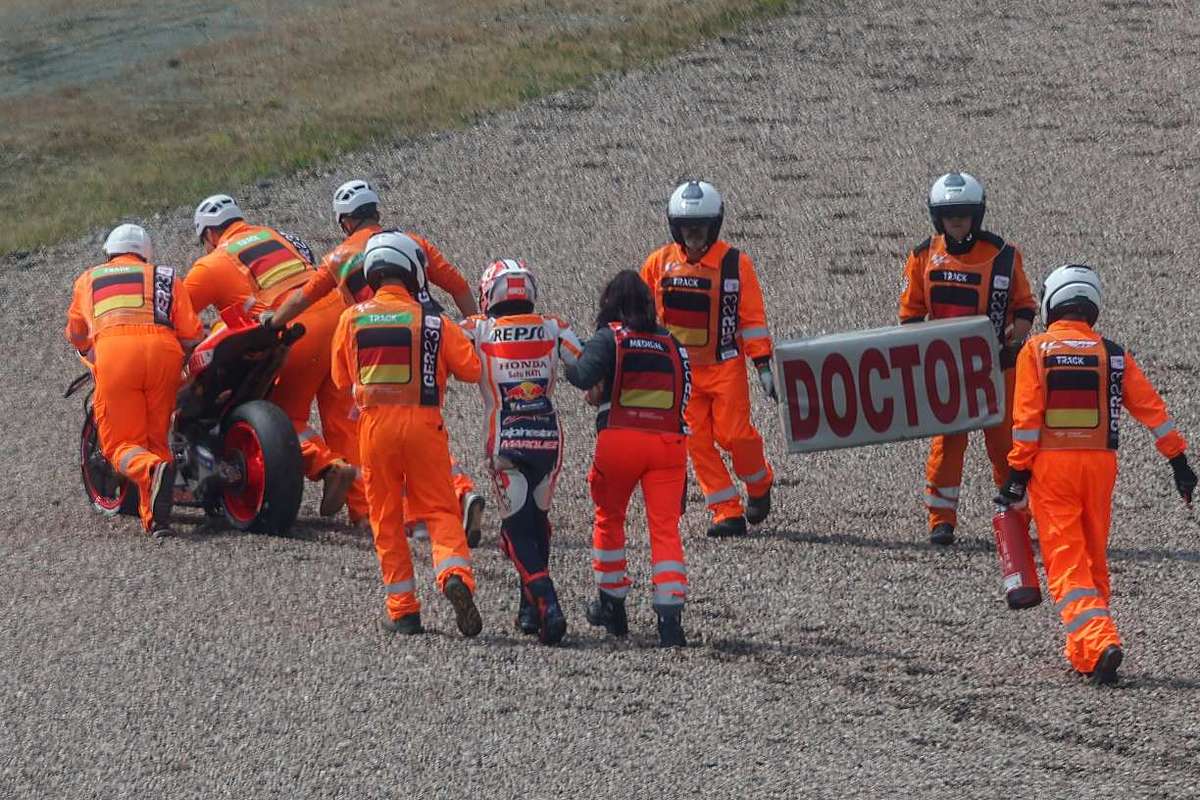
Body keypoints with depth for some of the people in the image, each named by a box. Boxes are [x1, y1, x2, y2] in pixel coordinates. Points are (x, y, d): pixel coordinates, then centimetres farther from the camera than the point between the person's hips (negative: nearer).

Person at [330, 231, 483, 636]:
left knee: (386, 519, 10)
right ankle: (455, 575, -23)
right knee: (439, 510, 4)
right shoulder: (432, 322, -3)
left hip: (375, 424, 1)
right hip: (423, 424, -1)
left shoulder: (351, 319, 1)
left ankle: (403, 610, 9)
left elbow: (341, 379, 11)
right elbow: (472, 368, -2)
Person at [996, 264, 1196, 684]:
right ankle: (1086, 651, 21)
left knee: (1066, 563, -4)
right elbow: (1151, 408, 6)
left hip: (1050, 464, -3)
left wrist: (1018, 472, -4)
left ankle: (1097, 643, -22)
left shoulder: (1036, 350, -2)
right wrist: (1178, 459, 11)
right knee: (1094, 558, 17)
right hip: (1100, 462, 3)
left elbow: (1026, 417, -8)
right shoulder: (1112, 353, 6)